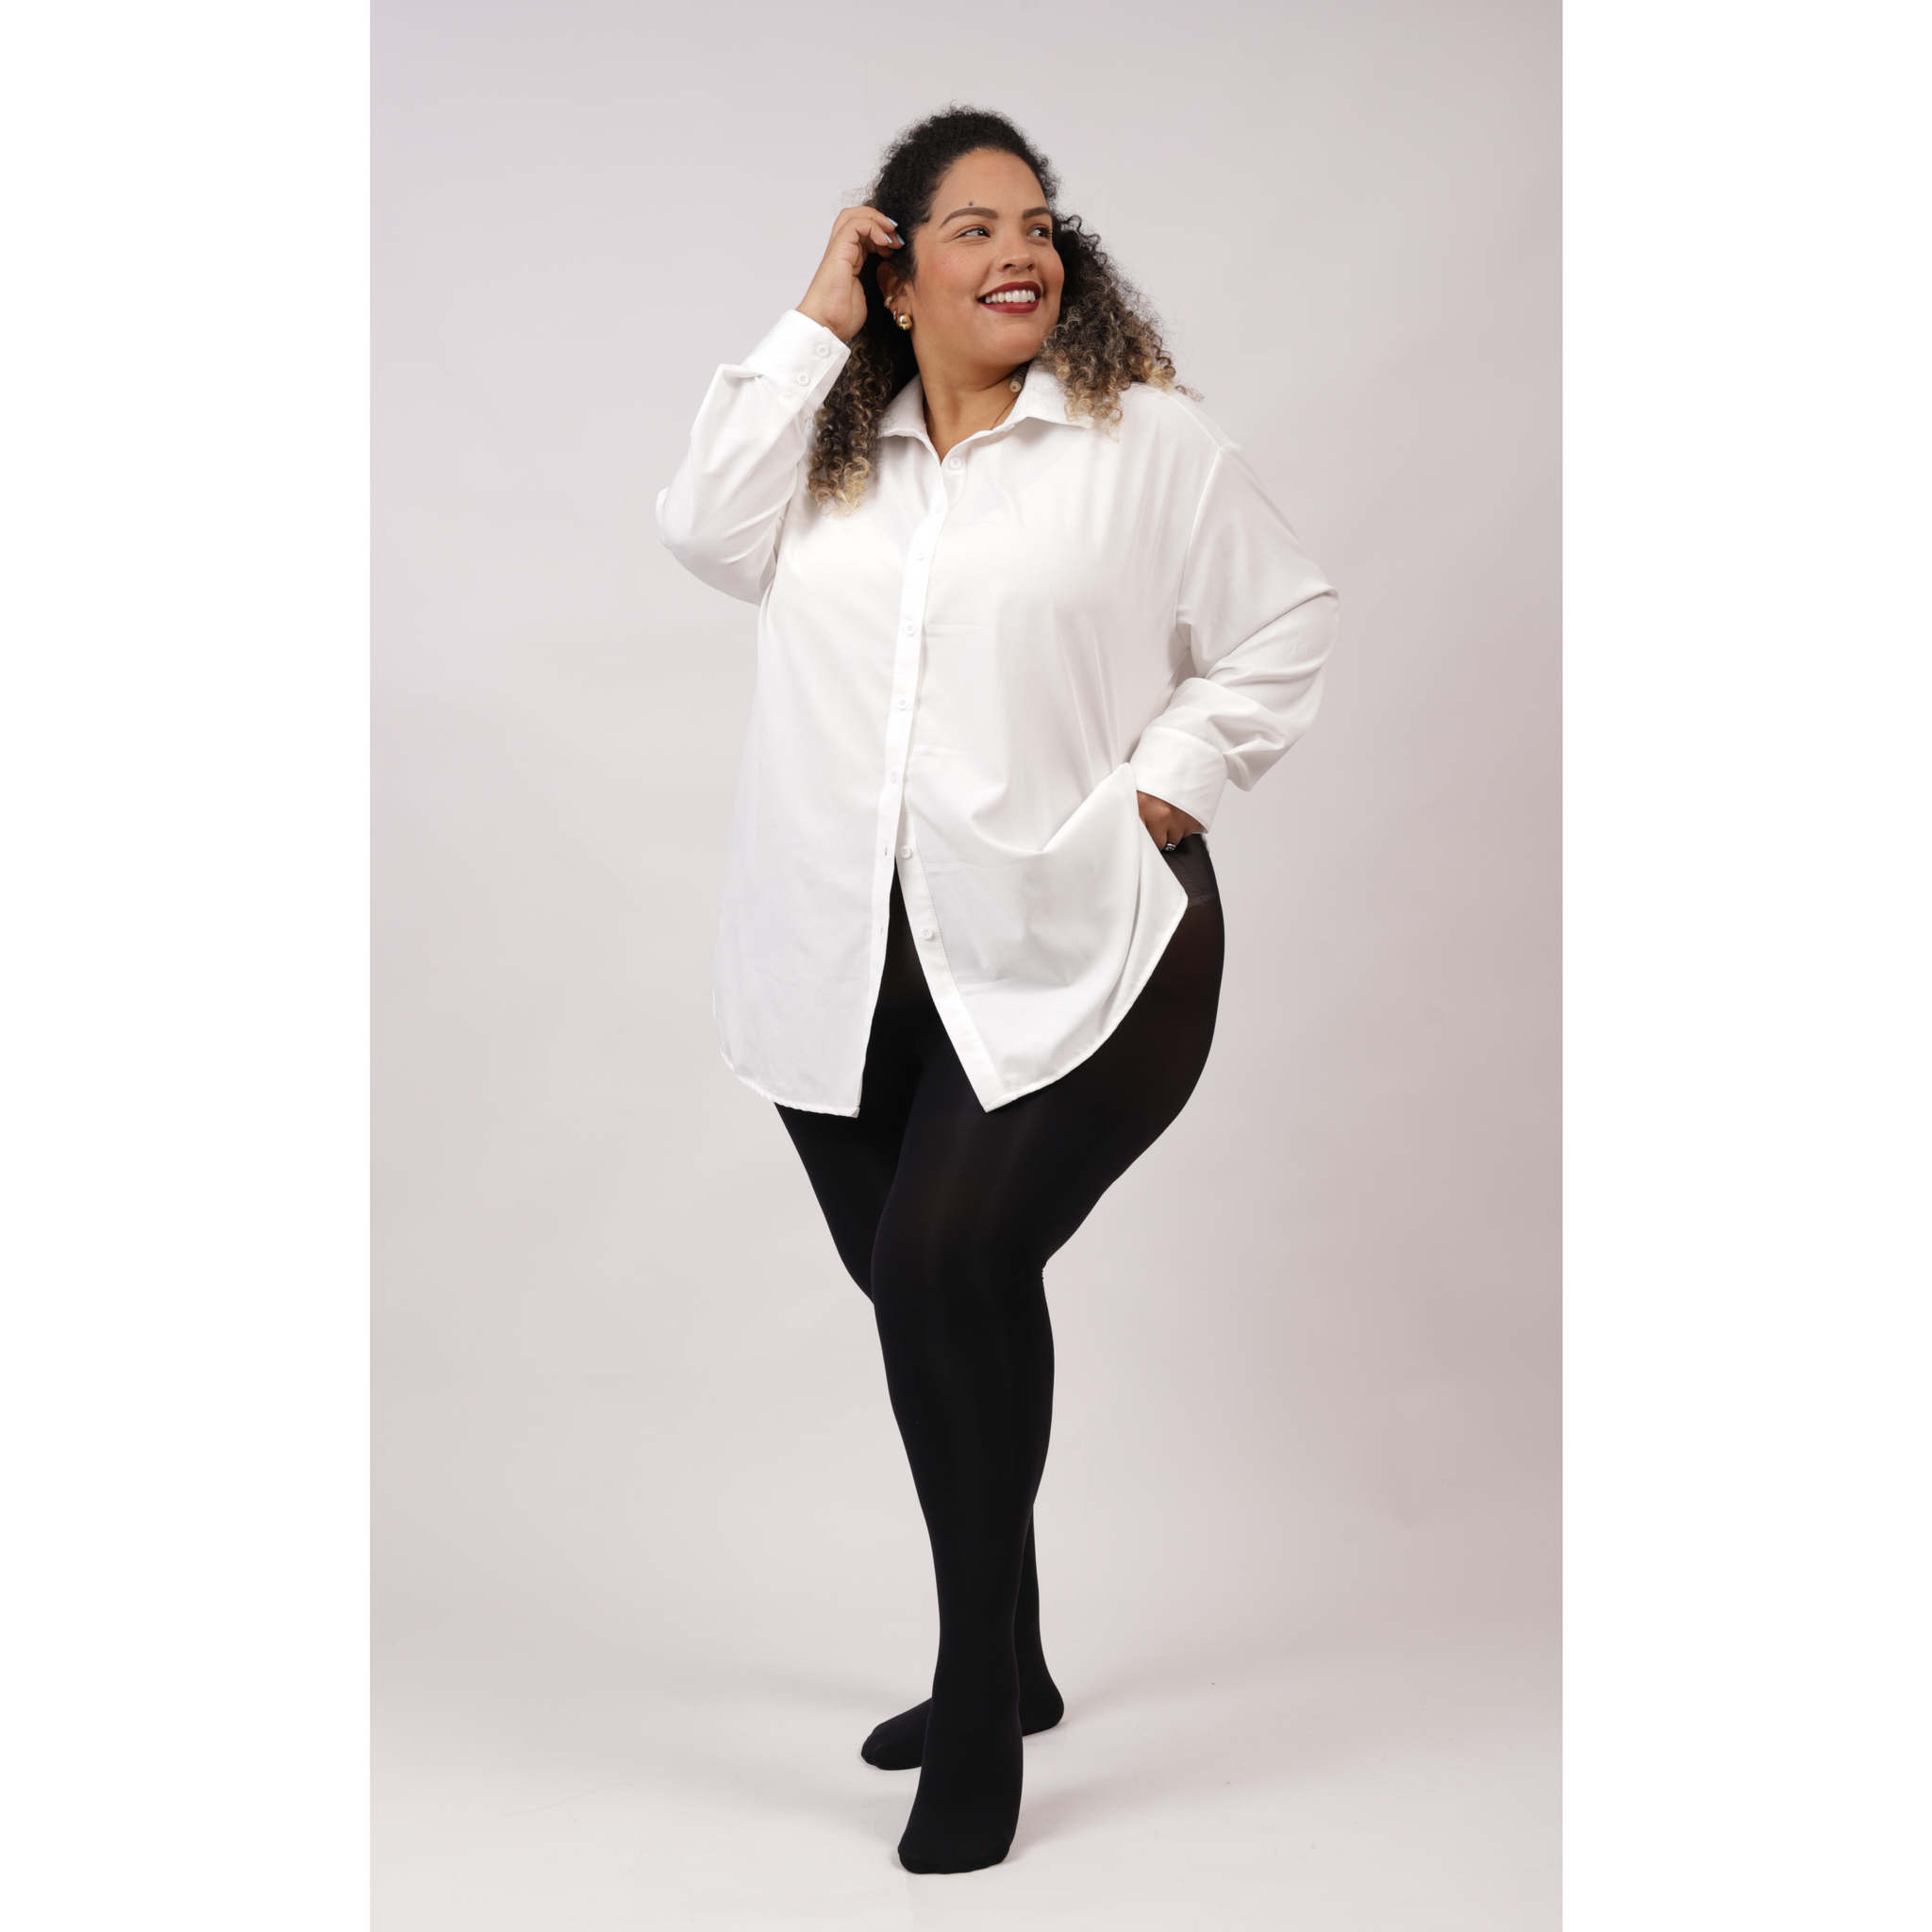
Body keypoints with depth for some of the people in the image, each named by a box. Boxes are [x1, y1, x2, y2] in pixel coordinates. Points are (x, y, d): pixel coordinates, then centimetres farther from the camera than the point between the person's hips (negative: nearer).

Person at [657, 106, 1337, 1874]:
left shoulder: (1144, 437, 3)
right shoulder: (832, 447, 14)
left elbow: (1287, 624, 5)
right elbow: (708, 532, -4)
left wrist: (1170, 781, -6)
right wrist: (811, 326, 1)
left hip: (1070, 963, -5)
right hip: (851, 974, 5)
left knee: (948, 1267, -21)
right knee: (921, 1294, 13)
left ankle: (981, 1706, -2)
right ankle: (1005, 1667, 33)